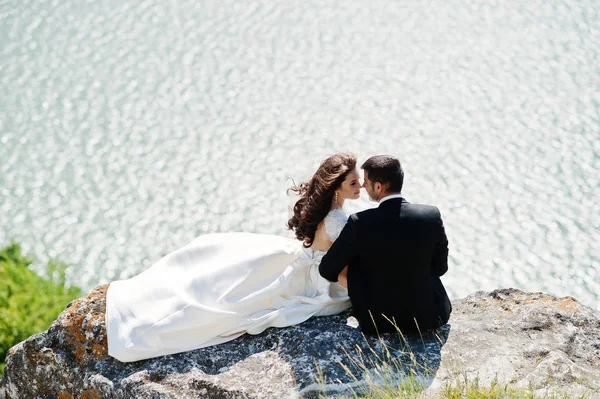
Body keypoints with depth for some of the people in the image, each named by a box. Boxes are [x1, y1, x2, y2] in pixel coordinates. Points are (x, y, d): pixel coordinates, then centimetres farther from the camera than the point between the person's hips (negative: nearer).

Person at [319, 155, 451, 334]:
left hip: (380, 321, -2)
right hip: (430, 315, 2)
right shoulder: (432, 216, -12)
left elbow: (327, 270, -6)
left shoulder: (359, 223, -19)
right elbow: (440, 267, 3)